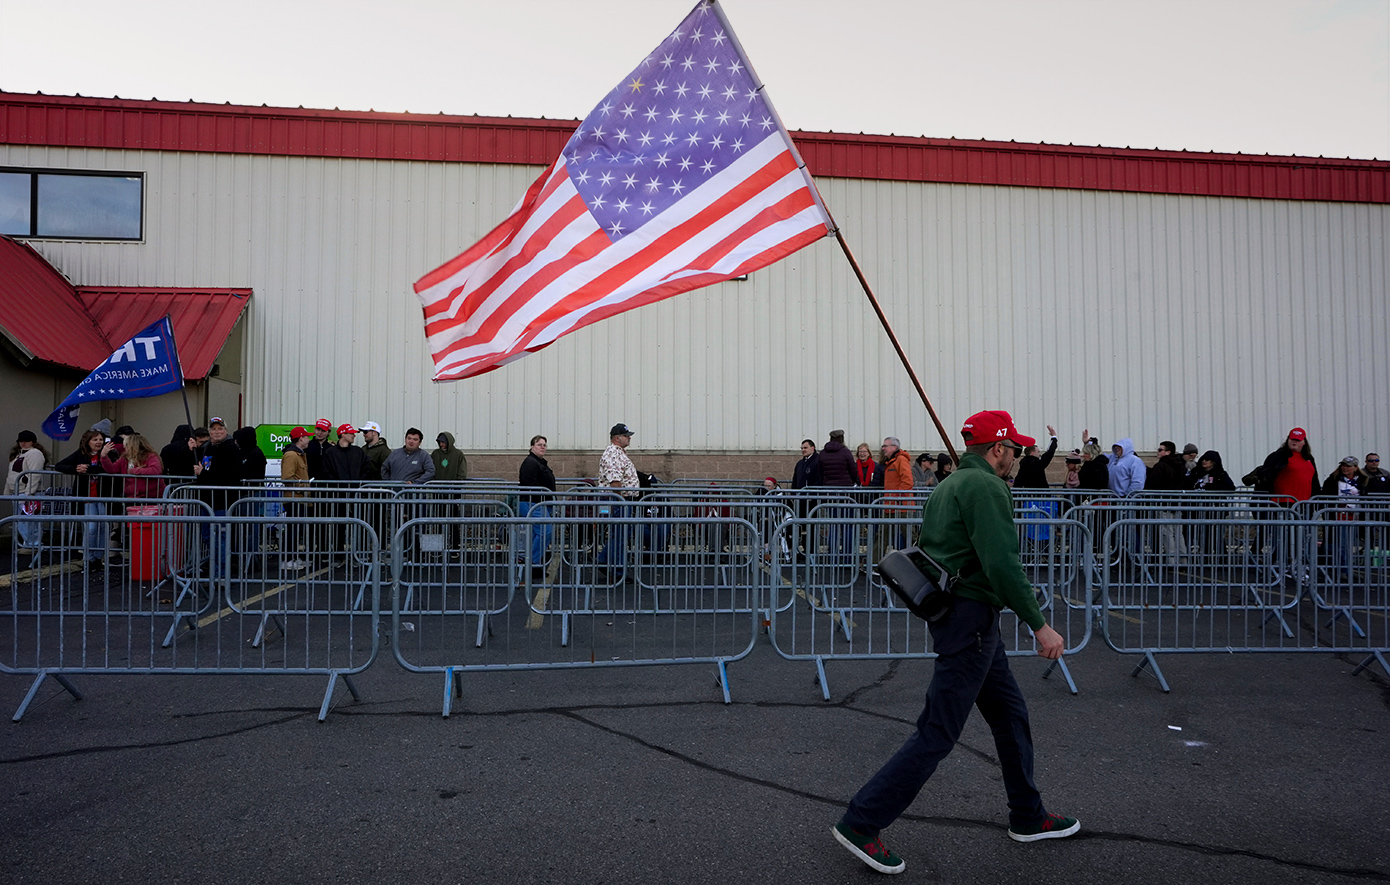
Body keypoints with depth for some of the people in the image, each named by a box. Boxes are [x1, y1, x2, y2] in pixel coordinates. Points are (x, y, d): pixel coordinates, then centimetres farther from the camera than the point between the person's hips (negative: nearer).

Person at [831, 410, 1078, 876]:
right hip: (972, 618, -10)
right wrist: (1039, 625, -18)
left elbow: (928, 549, 19)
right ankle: (860, 822, 0)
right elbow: (1001, 563, -23)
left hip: (951, 611, 10)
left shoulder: (949, 485, 15)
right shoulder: (986, 487, -15)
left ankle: (1028, 817, 35)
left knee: (1010, 713, 20)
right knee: (938, 733, -5)